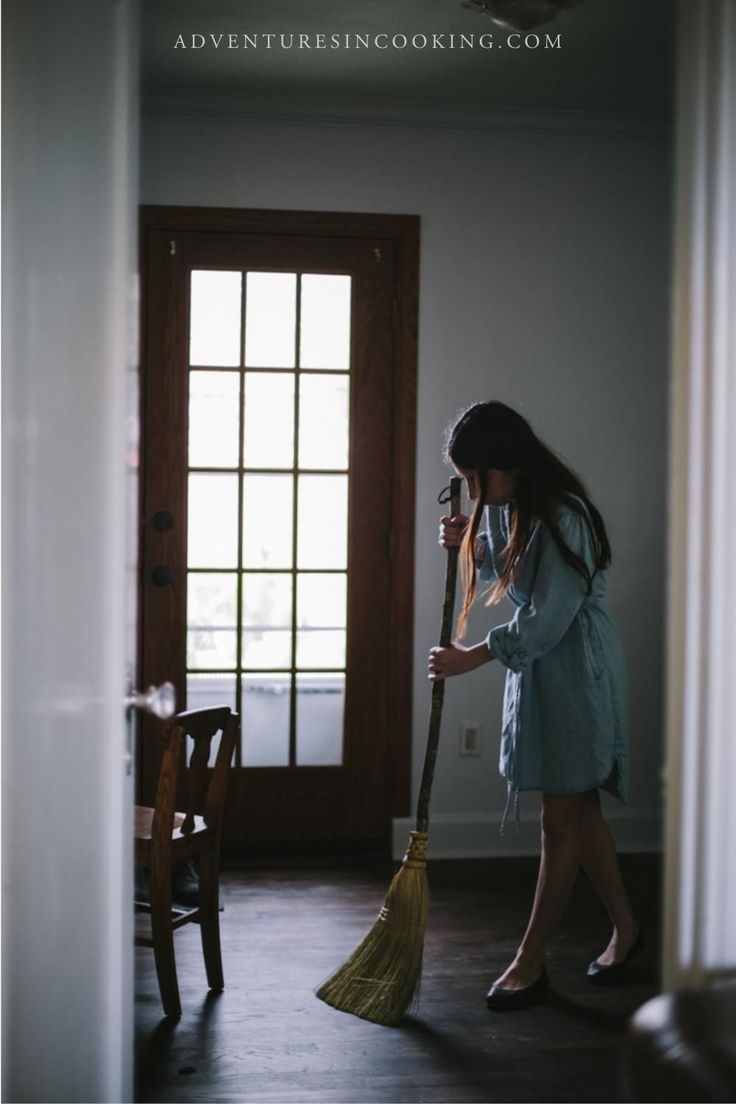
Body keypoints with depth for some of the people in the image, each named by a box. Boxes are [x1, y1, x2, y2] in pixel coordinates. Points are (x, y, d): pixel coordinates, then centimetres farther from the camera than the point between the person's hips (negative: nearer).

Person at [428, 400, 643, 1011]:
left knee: (562, 818, 0)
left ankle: (531, 962, 8)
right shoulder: (505, 508, 4)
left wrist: (472, 657, -16)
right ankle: (626, 927, 32)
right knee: (579, 808, 16)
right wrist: (470, 544, 0)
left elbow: (546, 620, -24)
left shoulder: (561, 518, -23)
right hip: (537, 667, 9)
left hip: (578, 674, -9)